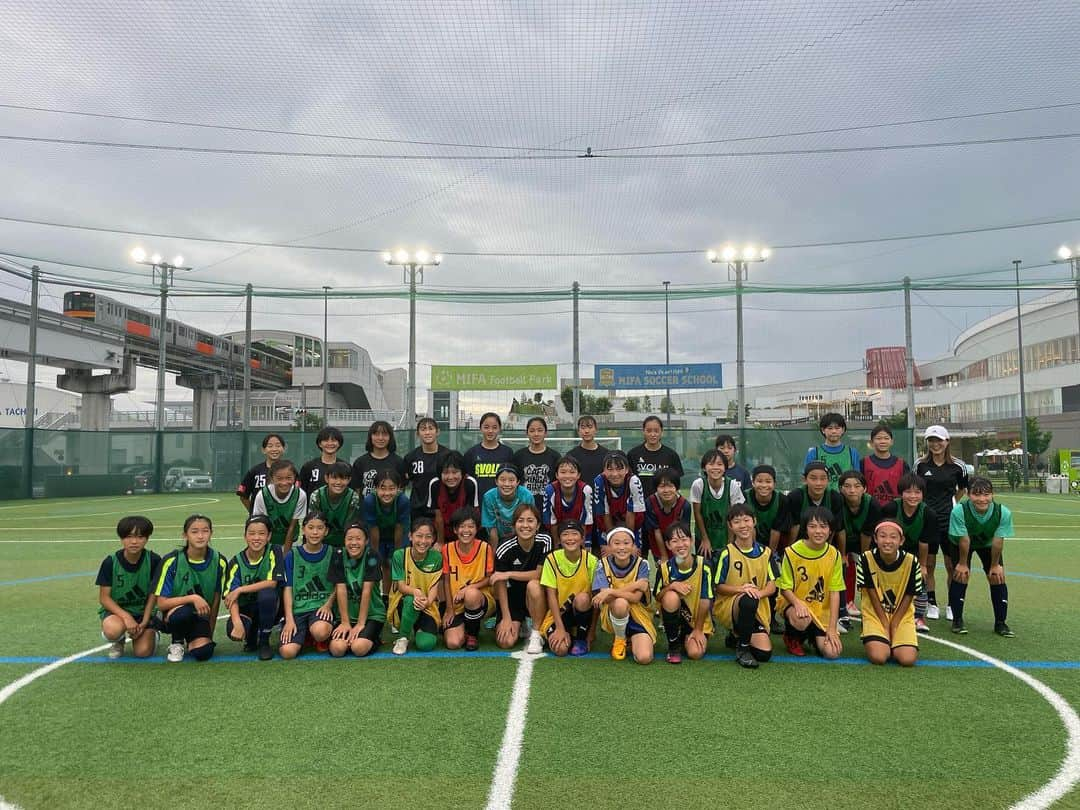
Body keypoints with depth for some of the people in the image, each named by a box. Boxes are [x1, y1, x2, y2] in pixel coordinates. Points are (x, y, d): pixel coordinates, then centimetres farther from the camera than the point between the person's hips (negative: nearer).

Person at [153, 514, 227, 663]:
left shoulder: (218, 562, -8)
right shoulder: (172, 561, -15)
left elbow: (216, 602, 2)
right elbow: (161, 603, -15)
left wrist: (209, 635, 6)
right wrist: (192, 598, -29)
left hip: (201, 616, 2)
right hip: (173, 613, -1)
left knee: (203, 653, -25)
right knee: (184, 611, -36)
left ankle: (191, 640, 11)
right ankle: (177, 643, -4)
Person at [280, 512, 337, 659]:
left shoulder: (333, 554, 2)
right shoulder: (292, 555, 3)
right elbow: (287, 588, 2)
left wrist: (328, 605, -11)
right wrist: (289, 619, -7)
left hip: (321, 606, -1)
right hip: (297, 608, 1)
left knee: (320, 632, -35)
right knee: (287, 652, -21)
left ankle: (322, 640, 4)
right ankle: (304, 634, 13)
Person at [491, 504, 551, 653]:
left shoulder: (544, 541, -18)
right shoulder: (505, 548, -19)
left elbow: (540, 574, -16)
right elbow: (500, 584, -12)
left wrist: (509, 574, -22)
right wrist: (506, 618, -13)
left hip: (536, 596, 0)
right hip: (512, 597, 0)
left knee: (533, 585, -35)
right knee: (505, 642, -17)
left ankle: (536, 633, -14)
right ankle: (519, 625, 19)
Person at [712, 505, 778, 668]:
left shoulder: (765, 552, 4)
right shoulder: (726, 553, -7)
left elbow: (772, 586, 2)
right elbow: (718, 587, -4)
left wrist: (759, 592, -20)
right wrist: (741, 589, -22)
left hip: (757, 611, 4)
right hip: (728, 606, -4)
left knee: (764, 654, -16)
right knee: (748, 601, -39)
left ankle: (736, 636, 18)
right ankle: (742, 648, -17)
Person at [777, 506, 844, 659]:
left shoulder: (834, 555, -4)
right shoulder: (792, 552, -14)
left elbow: (835, 592, -4)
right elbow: (785, 589, -8)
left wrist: (832, 628, -9)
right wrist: (797, 603, -30)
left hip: (823, 612, 3)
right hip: (796, 605, -3)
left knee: (832, 652, -15)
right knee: (801, 620, -38)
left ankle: (813, 637, 20)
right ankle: (793, 637, 0)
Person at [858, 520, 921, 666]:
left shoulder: (911, 561, -15)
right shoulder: (866, 559, -16)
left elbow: (908, 596, -6)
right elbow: (872, 593, -10)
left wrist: (894, 624, -9)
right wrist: (885, 624, -11)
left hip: (902, 615, 1)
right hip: (875, 614, -1)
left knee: (908, 659, -20)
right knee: (878, 657, -24)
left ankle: (894, 644, 14)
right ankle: (881, 642, 12)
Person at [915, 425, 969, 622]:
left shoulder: (958, 466, 0)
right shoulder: (920, 465, 1)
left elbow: (963, 489, 16)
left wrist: (952, 503, 8)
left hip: (949, 519, -1)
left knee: (952, 566, 3)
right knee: (928, 565, 5)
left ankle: (952, 605, 18)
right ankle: (932, 604, 17)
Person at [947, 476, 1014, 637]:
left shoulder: (1003, 512, -34)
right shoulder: (959, 511, -40)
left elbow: (998, 542, -22)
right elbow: (963, 540, -27)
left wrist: (995, 565, -11)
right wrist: (963, 563, -15)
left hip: (988, 544, 2)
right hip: (960, 544, -2)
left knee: (997, 577, -4)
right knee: (961, 574, -12)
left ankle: (1000, 623, 10)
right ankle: (957, 620, 3)